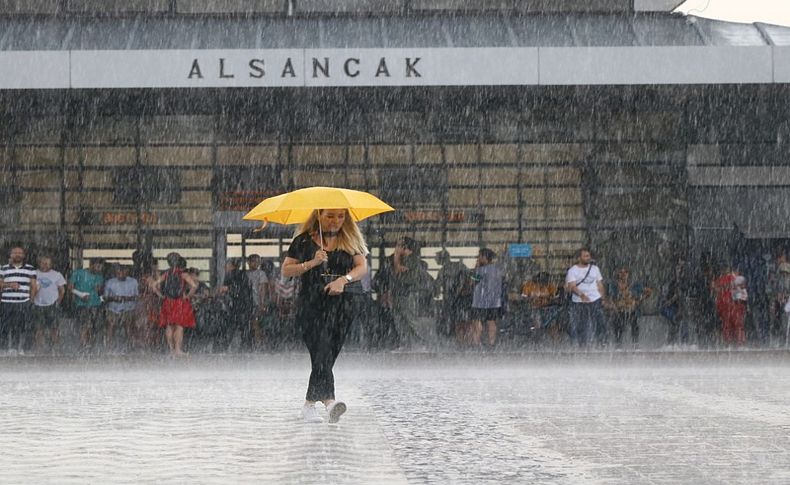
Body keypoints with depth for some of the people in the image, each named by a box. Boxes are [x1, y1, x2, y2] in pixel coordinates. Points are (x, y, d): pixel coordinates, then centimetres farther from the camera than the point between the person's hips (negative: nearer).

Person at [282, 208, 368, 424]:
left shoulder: (350, 240, 12)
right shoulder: (304, 240, 6)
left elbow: (362, 267, 4)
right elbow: (286, 270, 4)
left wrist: (344, 279, -14)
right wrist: (311, 264, -10)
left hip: (343, 303, 2)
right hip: (312, 302, -2)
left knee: (327, 354, -2)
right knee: (322, 352, -16)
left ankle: (310, 404, 7)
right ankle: (328, 400, -29)